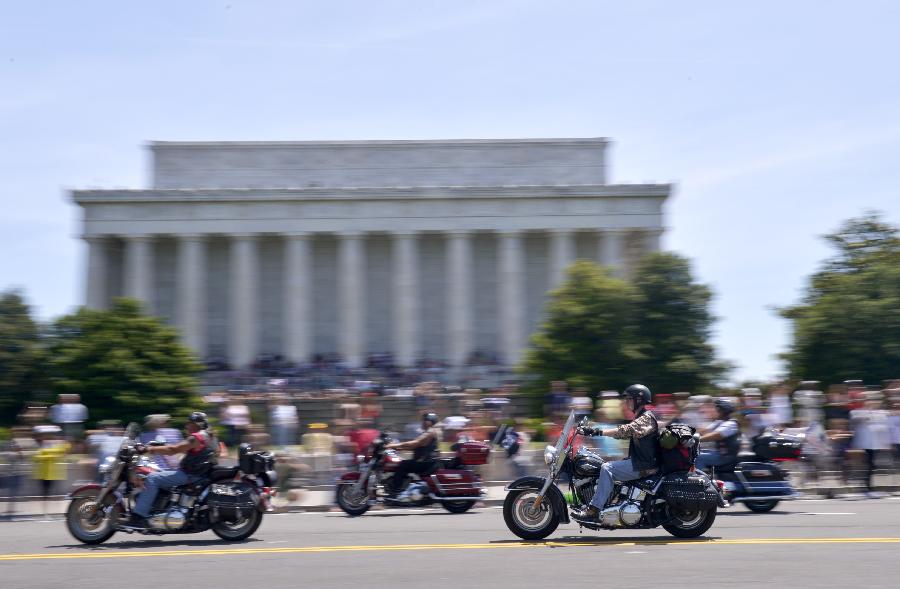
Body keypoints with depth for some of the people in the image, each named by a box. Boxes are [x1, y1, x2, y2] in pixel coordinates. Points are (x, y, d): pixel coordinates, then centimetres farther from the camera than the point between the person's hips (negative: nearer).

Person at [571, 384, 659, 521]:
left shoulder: (647, 418, -13)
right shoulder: (640, 418, 20)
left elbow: (626, 431, -27)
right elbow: (624, 434, 19)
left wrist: (599, 432, -33)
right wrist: (595, 431, 10)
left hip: (644, 465, -11)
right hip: (637, 461, 11)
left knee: (607, 468, -24)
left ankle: (594, 509, -28)